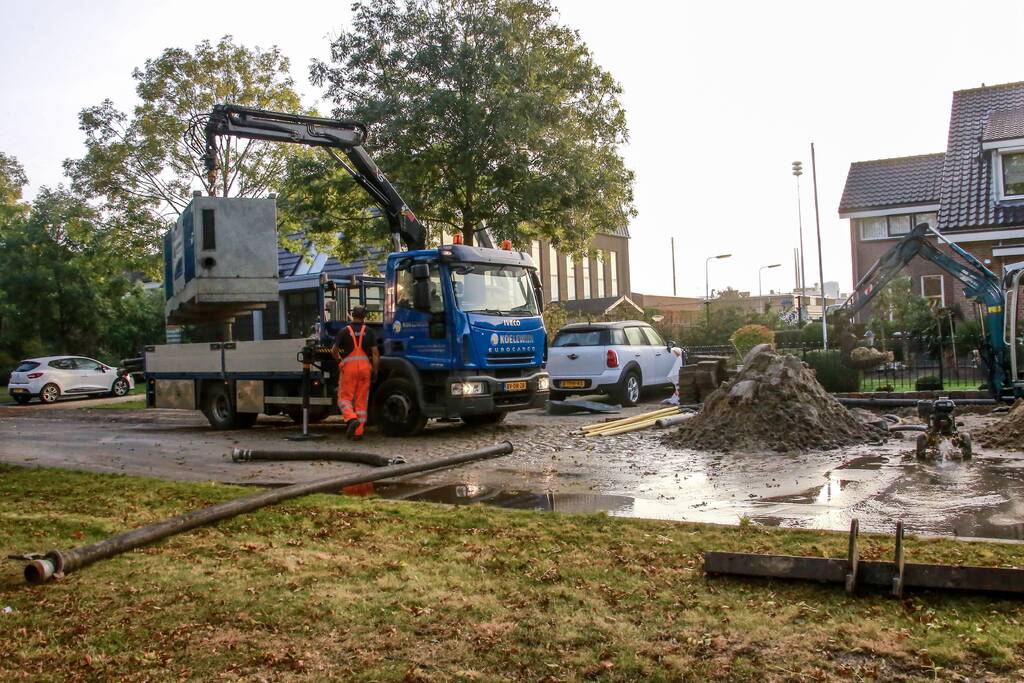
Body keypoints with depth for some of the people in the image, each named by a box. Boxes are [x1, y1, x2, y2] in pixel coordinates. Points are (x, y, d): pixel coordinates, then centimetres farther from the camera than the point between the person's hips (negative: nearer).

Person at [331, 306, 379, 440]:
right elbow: (375, 352, 0)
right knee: (361, 400, 6)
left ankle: (351, 419, -23)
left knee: (344, 397, 4)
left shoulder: (344, 331, 4)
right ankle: (358, 432, 7)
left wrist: (339, 361, 19)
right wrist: (375, 370, 4)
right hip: (365, 366, 2)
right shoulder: (369, 332, 7)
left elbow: (334, 350, 0)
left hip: (348, 365, -2)